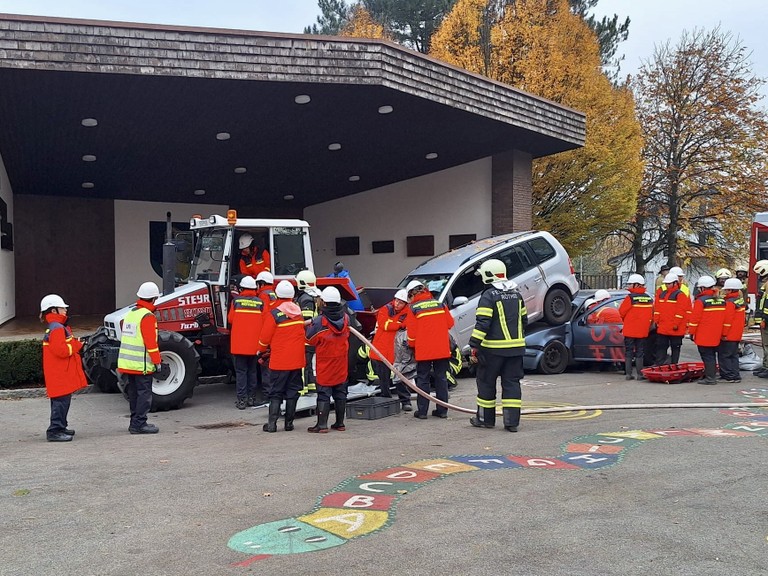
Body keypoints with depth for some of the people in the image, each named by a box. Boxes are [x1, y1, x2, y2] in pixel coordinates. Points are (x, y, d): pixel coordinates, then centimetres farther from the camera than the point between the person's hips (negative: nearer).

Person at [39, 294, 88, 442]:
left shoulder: (58, 327, 17)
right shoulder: (57, 328, -17)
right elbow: (61, 350, -25)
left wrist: (75, 344, 8)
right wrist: (77, 345, -13)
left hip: (62, 373, 11)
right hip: (60, 374, -11)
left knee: (61, 401, 18)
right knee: (61, 401, -8)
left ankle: (61, 427, 29)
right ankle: (55, 431, -5)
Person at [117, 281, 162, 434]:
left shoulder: (130, 313, 13)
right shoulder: (147, 316, -15)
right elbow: (151, 342, -18)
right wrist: (157, 361, -12)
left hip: (126, 363, 9)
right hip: (142, 364, -9)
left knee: (134, 393, 15)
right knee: (144, 393, -2)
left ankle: (135, 422, 22)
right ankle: (139, 424, -3)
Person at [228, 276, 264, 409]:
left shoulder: (236, 300, -4)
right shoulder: (260, 302, -3)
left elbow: (230, 319, 2)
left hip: (239, 343, -2)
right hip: (255, 344, 2)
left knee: (241, 371, 3)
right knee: (252, 371, 14)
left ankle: (241, 400, 1)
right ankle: (252, 398, 18)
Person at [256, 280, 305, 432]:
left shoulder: (274, 314, -13)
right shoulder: (299, 312, 4)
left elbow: (265, 338, -8)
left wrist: (261, 350, 11)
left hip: (279, 361, -4)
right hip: (297, 360, 4)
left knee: (275, 392, 3)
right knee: (292, 391, 10)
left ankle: (272, 423, 0)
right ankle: (289, 423, 12)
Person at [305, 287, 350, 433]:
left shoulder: (319, 321, -20)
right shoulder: (346, 318, -4)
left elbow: (310, 340, -9)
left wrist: (310, 325, 8)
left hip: (325, 362, -5)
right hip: (341, 362, 5)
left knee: (323, 393, 1)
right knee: (340, 392, 13)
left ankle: (322, 425, 2)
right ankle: (340, 423, 19)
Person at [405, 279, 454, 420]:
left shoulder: (413, 308, -6)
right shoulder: (440, 304, 5)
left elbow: (412, 332, -7)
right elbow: (450, 323, 9)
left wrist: (412, 345, 11)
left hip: (423, 351, -3)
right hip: (442, 350, 3)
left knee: (423, 380, 6)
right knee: (441, 379, 11)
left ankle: (422, 411, 7)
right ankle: (442, 410, 13)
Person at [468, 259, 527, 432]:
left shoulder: (489, 296, -11)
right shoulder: (516, 294, 12)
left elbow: (482, 323, -18)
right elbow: (524, 320, 20)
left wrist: (474, 344, -15)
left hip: (493, 348, -6)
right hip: (516, 347, 6)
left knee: (486, 382, 8)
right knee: (512, 382, 7)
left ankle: (485, 418, 17)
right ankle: (512, 421, 4)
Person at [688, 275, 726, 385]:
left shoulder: (701, 301, -13)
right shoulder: (721, 301, 9)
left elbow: (695, 318, -13)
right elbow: (723, 317, 15)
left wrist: (692, 332, -4)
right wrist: (722, 333, 21)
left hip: (703, 336, -7)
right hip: (716, 336, 7)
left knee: (707, 356, -2)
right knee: (712, 355, 15)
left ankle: (710, 377, -3)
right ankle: (711, 375, 22)